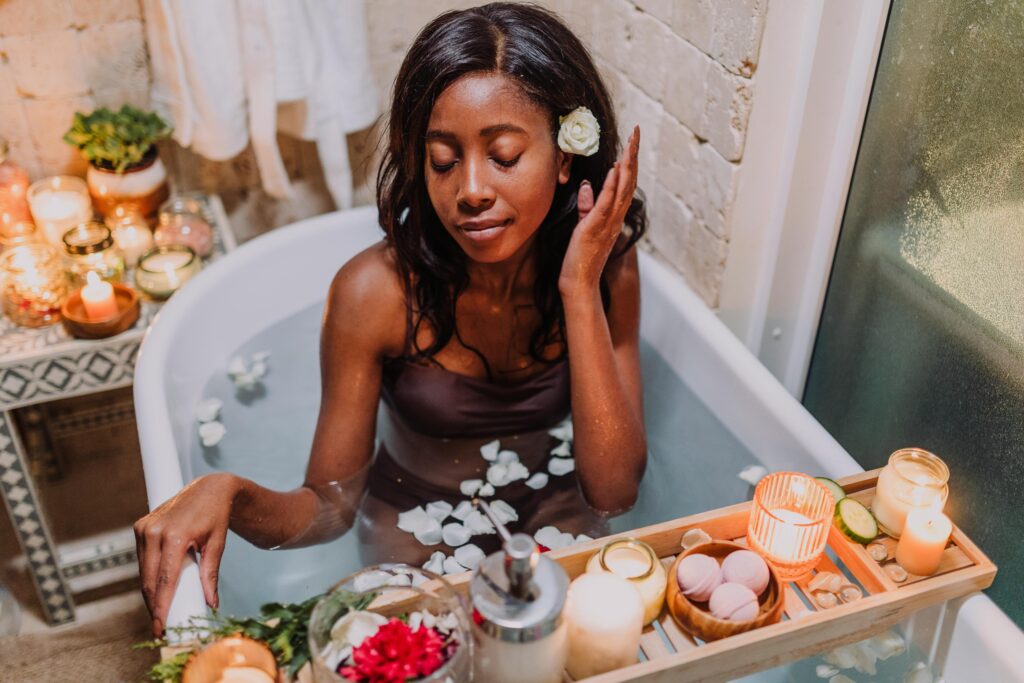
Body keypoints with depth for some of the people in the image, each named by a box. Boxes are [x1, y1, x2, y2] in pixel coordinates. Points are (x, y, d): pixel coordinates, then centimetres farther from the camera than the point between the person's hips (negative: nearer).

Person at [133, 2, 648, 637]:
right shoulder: (377, 293, -23)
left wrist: (580, 288, -29)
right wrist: (229, 495, -38)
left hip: (555, 519, 2)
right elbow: (329, 507, -15)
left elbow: (614, 490, -22)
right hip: (414, 541, -1)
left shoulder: (607, 265, -17)